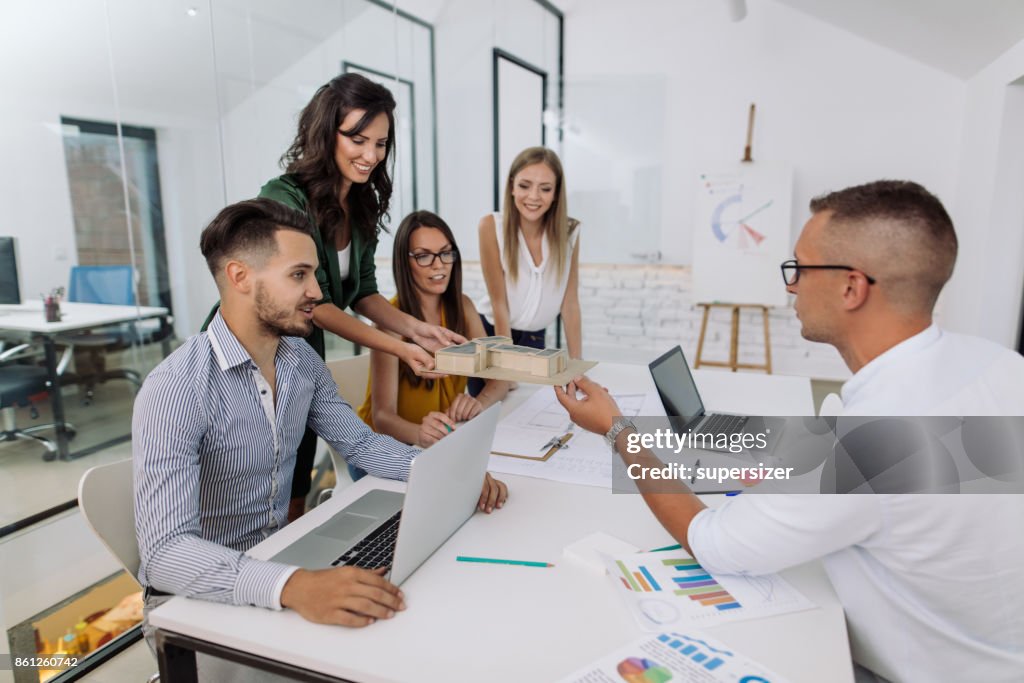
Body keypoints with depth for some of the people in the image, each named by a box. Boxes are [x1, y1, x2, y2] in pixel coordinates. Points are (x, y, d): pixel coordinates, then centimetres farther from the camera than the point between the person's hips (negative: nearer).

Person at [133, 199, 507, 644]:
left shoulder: (302, 361, -2)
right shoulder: (175, 390, -23)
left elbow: (359, 442, 6)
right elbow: (164, 551, -29)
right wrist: (291, 586, -45)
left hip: (279, 555, 6)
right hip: (195, 596, -6)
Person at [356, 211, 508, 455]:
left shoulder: (462, 307, 0)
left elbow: (498, 377, -3)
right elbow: (382, 415, -22)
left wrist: (479, 403, -25)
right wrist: (419, 434, -43)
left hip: (447, 441, 5)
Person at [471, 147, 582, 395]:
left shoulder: (569, 232, -11)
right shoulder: (491, 226, -19)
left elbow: (570, 303, -7)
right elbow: (499, 303, -18)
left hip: (534, 340, 3)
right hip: (491, 335, -2)